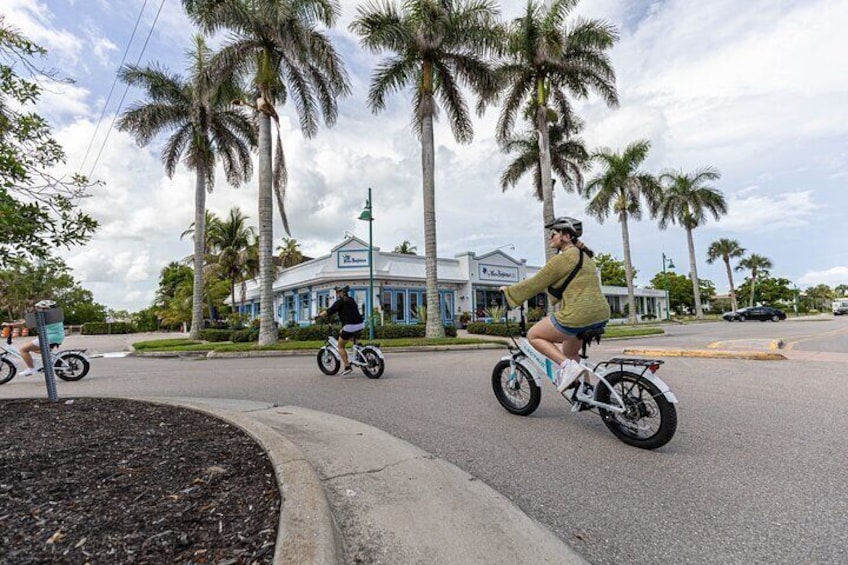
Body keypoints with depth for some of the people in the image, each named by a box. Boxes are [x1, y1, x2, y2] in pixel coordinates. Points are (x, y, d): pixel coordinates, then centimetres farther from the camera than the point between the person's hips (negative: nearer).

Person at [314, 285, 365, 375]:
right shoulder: (352, 300, 19)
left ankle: (347, 367, 3)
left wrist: (318, 316, 2)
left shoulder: (340, 302, -3)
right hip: (360, 325, 7)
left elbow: (329, 312, -7)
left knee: (340, 346, 9)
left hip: (350, 326, -7)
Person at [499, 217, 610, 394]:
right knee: (569, 352, 29)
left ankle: (568, 366, -7)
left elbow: (535, 283, -7)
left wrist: (508, 291, 4)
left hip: (578, 315, -10)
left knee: (533, 335, 7)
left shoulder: (562, 258, -10)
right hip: (600, 315, 10)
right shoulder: (583, 256, 19)